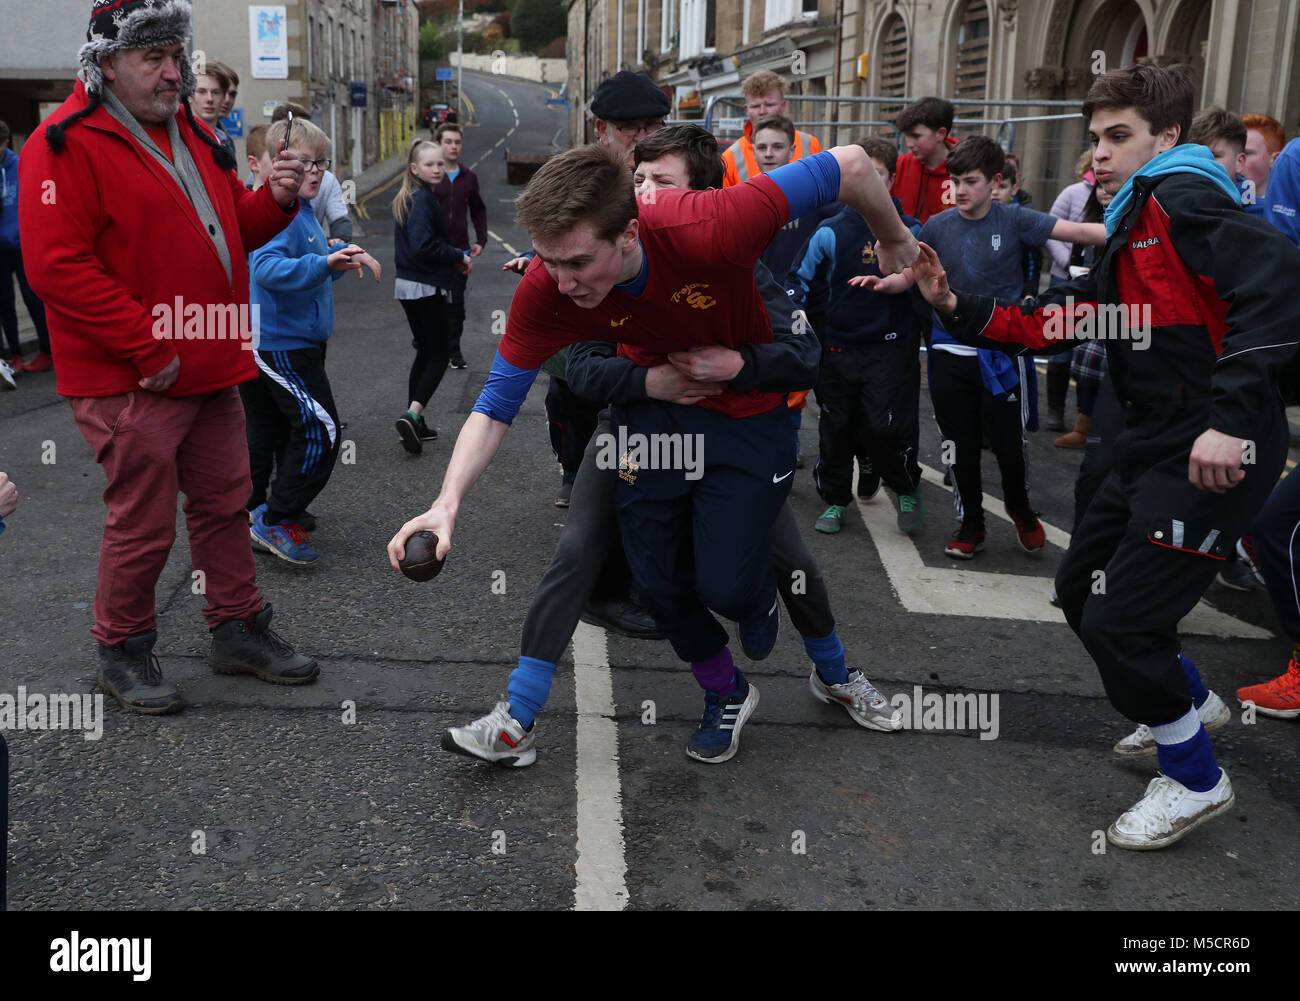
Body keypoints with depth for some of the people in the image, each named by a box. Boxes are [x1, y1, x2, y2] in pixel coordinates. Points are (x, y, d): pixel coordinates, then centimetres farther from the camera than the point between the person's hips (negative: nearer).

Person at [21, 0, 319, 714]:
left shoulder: (188, 133, 15)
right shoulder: (67, 143, -11)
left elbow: (230, 229, 22)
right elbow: (57, 266, -18)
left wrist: (275, 200, 0)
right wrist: (147, 348, -20)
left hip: (210, 371, 8)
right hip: (131, 384, -8)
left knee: (225, 505, 15)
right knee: (143, 525, 2)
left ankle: (238, 630, 30)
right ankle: (122, 654, 22)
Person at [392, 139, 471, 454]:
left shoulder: (407, 198, 14)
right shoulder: (422, 199, -16)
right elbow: (423, 247, -25)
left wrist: (453, 258, 9)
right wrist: (459, 257, -13)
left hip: (408, 286, 10)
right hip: (428, 288, -10)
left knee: (425, 352, 16)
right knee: (438, 355, -3)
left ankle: (414, 425, 19)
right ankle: (413, 414, -15)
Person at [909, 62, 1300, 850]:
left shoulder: (1183, 196, -10)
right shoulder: (1131, 239, 20)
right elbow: (1050, 324, 15)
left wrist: (1230, 416, -33)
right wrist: (955, 306, 4)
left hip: (1214, 454, -10)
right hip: (1156, 447, 10)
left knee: (1117, 622, -7)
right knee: (1081, 587, 18)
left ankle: (1197, 782, 16)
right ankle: (1187, 708, 41)